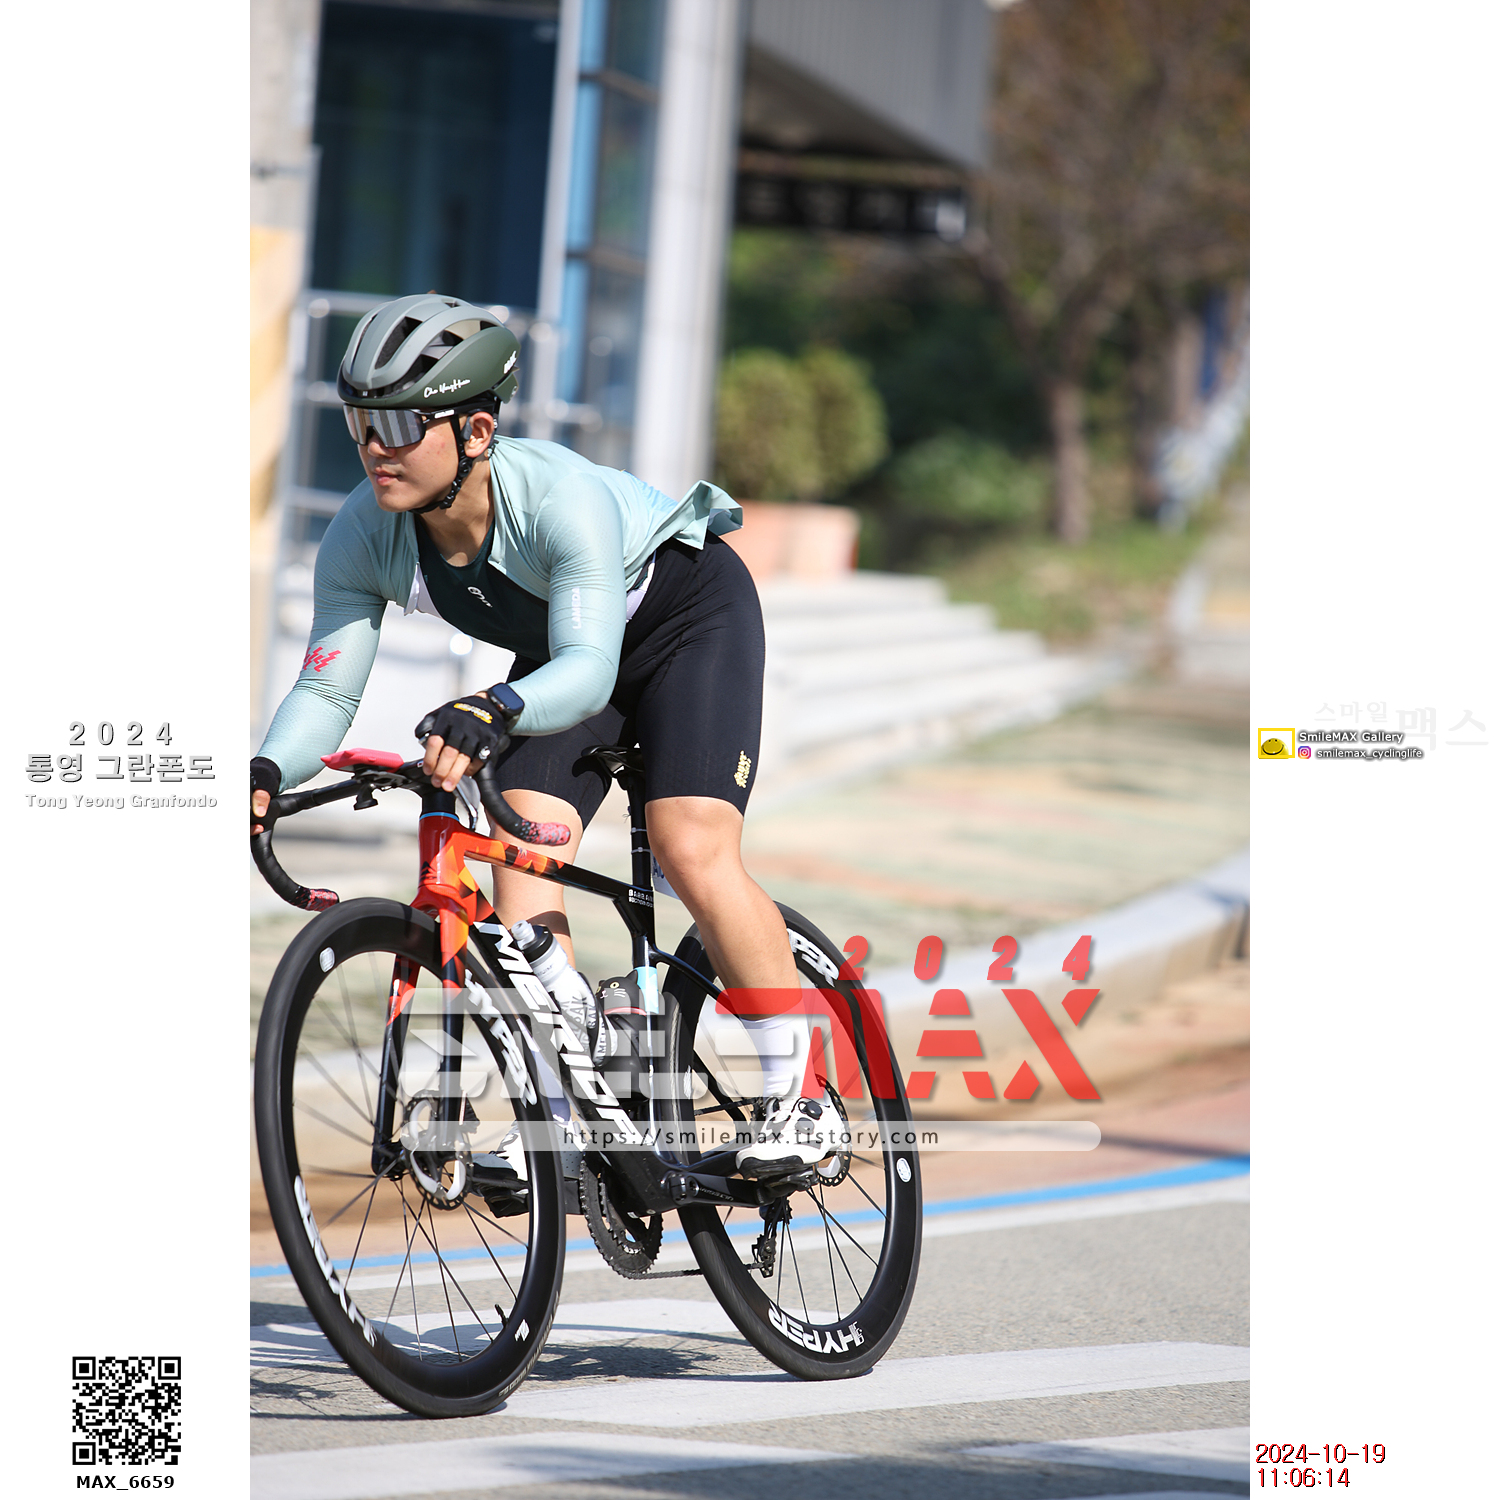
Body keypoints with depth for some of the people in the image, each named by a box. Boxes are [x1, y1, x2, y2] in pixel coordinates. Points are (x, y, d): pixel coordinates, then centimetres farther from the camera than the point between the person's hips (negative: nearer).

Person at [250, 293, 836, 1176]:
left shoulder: (563, 498, -40)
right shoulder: (363, 539, -23)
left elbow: (587, 669, -47)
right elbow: (327, 690, -19)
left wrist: (488, 713, -66)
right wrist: (265, 774, -39)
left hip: (689, 613, -5)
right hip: (559, 654, 6)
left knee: (693, 853, -22)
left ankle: (801, 1101, -8)